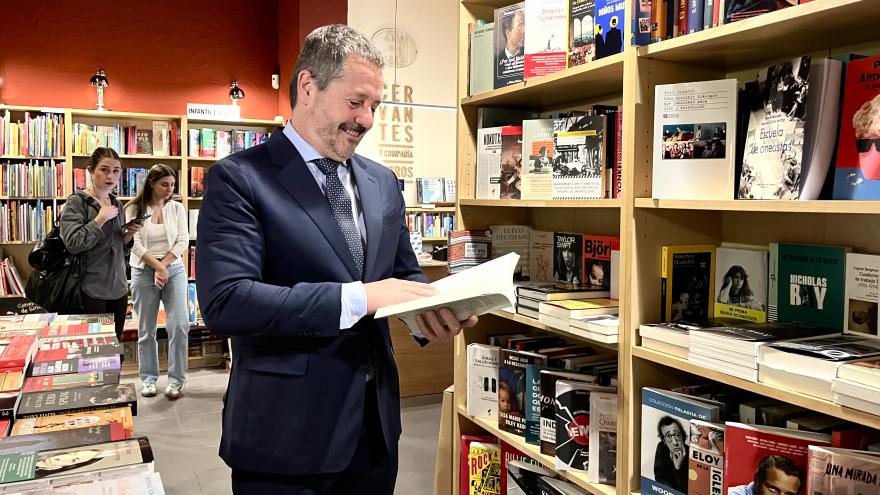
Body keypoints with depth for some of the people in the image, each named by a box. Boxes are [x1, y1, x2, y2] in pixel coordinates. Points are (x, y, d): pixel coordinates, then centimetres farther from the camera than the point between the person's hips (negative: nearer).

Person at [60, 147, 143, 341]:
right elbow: (73, 243, -18)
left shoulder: (116, 204, 13)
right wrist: (101, 218, -17)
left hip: (118, 288, 6)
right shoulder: (77, 202, -5)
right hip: (91, 290, -6)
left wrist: (129, 234, 0)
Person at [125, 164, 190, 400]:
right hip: (144, 272, -1)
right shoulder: (134, 209, -2)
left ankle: (176, 379, 3)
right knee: (146, 329, 7)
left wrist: (165, 265, -11)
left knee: (179, 325, -7)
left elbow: (183, 241, -2)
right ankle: (148, 378, 19)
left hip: (174, 270, 1)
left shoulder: (177, 208, 4)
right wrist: (158, 267, -14)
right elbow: (135, 245, -8)